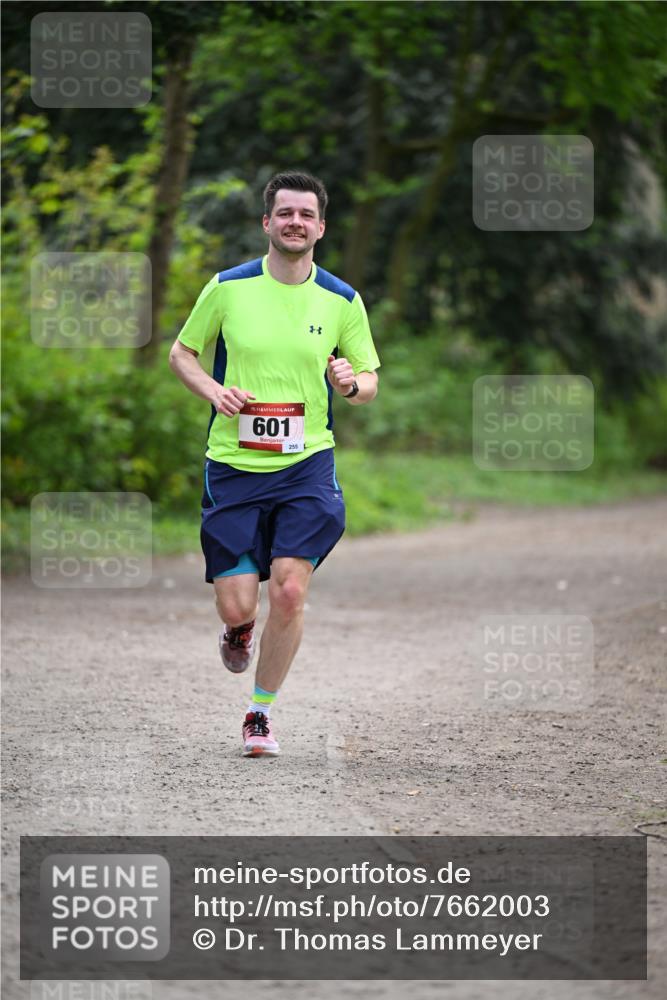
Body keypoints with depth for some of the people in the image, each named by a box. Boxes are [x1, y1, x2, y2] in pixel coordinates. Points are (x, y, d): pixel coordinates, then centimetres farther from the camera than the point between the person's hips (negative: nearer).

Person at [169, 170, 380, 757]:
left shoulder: (342, 301, 2)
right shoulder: (228, 288, -1)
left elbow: (370, 382, 11)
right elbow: (182, 353, 10)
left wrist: (352, 383, -13)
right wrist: (215, 391, -10)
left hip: (307, 465, 0)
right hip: (233, 466, 0)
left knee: (290, 592, -13)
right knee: (237, 604, -4)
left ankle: (261, 713, 6)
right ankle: (237, 629, 36)